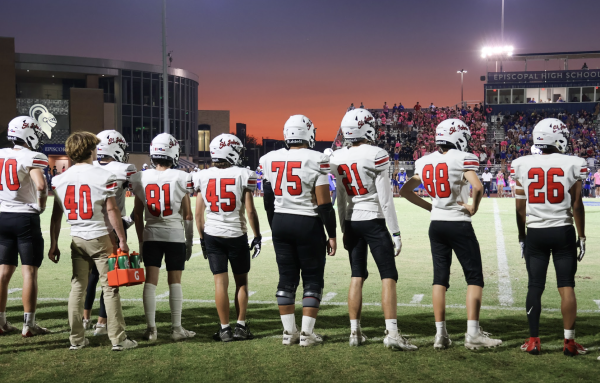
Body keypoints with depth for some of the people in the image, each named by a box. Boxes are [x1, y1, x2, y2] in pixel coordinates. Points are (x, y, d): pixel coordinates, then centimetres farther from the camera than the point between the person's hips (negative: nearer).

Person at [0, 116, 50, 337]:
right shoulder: (31, 158, -12)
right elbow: (41, 185, -27)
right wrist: (41, 205, -11)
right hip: (25, 219, -6)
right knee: (29, 272, 0)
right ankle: (29, 325, 3)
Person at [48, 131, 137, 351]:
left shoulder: (60, 179, 4)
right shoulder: (104, 177, -10)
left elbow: (56, 215, 7)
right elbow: (112, 210, -10)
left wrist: (54, 244, 14)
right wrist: (122, 239, -3)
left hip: (77, 239, 4)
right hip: (100, 237, -4)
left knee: (77, 287, 11)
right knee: (110, 288, 1)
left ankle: (76, 338, 14)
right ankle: (118, 338, 3)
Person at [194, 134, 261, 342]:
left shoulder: (203, 177, 1)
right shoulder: (242, 175, -7)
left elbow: (198, 213, 5)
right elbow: (250, 211, -7)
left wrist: (202, 238, 15)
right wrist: (257, 237, 2)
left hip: (212, 235, 2)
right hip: (237, 235, -2)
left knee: (220, 282, 5)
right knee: (241, 281, 11)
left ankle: (225, 329, 7)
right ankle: (241, 326, 13)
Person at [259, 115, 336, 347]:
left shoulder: (270, 160, 3)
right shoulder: (316, 160, -11)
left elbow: (268, 201, 9)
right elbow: (324, 204, -11)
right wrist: (332, 235, -3)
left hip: (280, 223, 5)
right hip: (308, 224, -4)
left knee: (286, 278, 12)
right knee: (312, 279, 6)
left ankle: (289, 332, 15)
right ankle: (307, 334, 5)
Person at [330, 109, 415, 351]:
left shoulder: (338, 159, 4)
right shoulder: (376, 156, -13)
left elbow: (341, 200, 11)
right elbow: (385, 199, -13)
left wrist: (344, 231, 20)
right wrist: (395, 232, -8)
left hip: (351, 222, 6)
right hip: (373, 221, -6)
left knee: (357, 277, 12)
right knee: (389, 277, -3)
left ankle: (355, 333, 14)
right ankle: (392, 333, -9)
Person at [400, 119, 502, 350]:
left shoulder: (425, 162, 7)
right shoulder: (463, 159, -12)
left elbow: (405, 191, 12)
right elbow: (478, 187, -26)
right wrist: (474, 207, -9)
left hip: (436, 225, 6)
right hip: (459, 225, -6)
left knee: (440, 278, 10)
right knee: (474, 278, 2)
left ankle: (441, 335, 10)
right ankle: (472, 334, -3)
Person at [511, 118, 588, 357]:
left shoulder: (522, 165, -1)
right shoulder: (572, 165, -6)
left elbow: (520, 207, 2)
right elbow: (577, 205, -4)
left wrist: (522, 237, 12)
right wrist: (581, 236, 5)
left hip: (535, 232, 2)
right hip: (563, 231, -1)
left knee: (535, 286, 7)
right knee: (566, 286, 5)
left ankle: (533, 341, 9)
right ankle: (569, 342, 6)